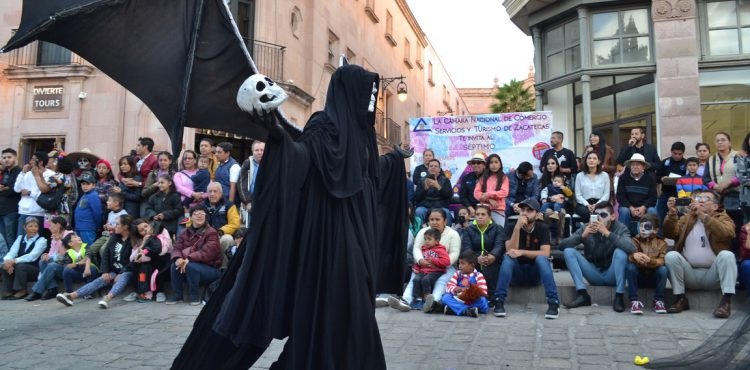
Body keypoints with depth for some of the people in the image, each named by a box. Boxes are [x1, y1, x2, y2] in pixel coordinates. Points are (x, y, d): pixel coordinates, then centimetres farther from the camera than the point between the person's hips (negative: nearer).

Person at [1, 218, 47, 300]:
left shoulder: (41, 240, -8)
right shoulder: (20, 238, 9)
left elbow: (32, 256, -22)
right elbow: (12, 252, -3)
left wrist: (14, 261, -31)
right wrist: (8, 261, -26)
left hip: (36, 270, -5)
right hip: (21, 269, 5)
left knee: (20, 266, -30)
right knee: (5, 266, -17)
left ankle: (22, 292, -15)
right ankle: (9, 291, -7)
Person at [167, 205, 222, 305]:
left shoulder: (211, 233, -10)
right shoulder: (186, 233, 10)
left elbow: (207, 252, -24)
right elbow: (177, 248, -2)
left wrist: (189, 259, -35)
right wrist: (178, 258, -25)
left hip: (210, 269, -5)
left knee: (190, 266, -32)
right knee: (174, 266, -21)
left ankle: (194, 295, -13)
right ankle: (177, 295, -5)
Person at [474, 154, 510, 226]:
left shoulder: (504, 178, 7)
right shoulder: (483, 178, 13)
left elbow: (504, 193, -6)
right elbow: (476, 193, 3)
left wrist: (487, 194, -10)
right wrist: (490, 200, -10)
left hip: (498, 210, -2)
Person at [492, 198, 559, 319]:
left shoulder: (542, 228, -5)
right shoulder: (512, 226, -5)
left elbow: (545, 253, -17)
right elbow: (510, 251, -19)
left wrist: (522, 252, -29)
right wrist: (517, 227, -28)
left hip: (535, 273, 0)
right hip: (517, 273, 0)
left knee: (541, 258, -29)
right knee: (508, 257, -29)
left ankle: (553, 302, -32)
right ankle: (499, 301, -33)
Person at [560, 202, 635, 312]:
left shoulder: (620, 228, -11)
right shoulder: (586, 227, -6)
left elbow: (631, 248, -32)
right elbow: (562, 245, -14)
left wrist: (607, 233, -39)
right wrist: (582, 236, -29)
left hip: (612, 275, -2)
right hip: (594, 275, 2)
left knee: (620, 252, -30)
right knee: (568, 251, -16)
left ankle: (619, 297, -20)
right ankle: (582, 294, -19)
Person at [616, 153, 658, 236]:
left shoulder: (650, 178, 4)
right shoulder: (623, 177, 2)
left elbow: (653, 197, -1)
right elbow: (620, 196, -4)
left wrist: (643, 207, -20)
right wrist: (630, 208, -20)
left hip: (644, 207, 1)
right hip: (628, 206, -1)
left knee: (652, 211, -29)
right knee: (624, 211, -32)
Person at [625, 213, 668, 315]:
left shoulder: (661, 243, -2)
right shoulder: (635, 240, -2)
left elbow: (662, 261, -18)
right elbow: (628, 256, -20)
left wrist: (650, 261, -41)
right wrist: (634, 256, -47)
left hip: (654, 278, 0)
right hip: (638, 277, 0)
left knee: (663, 268, -29)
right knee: (630, 266, -29)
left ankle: (658, 300, -14)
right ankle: (634, 300, -26)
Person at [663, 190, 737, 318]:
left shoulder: (722, 217, 9)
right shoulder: (686, 218, 16)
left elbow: (725, 233, -16)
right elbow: (670, 234, 0)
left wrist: (703, 215, -23)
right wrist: (672, 214, -15)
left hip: (713, 275, -2)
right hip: (689, 274, 2)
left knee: (727, 255, -28)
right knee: (671, 255, -23)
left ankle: (726, 301, -27)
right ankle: (680, 298, -15)